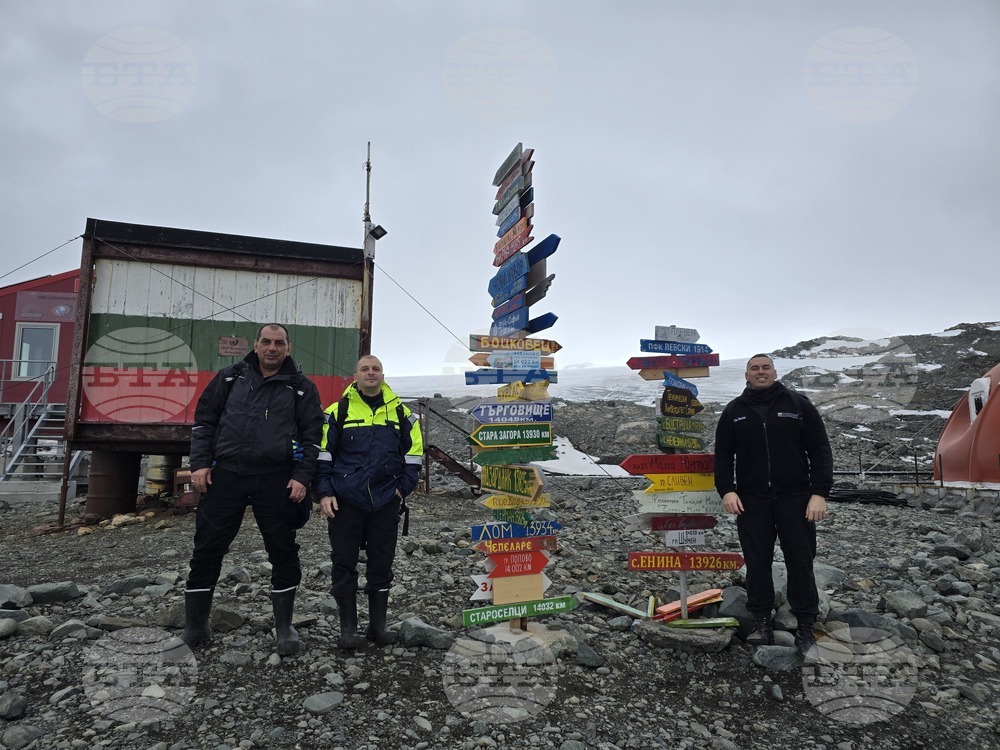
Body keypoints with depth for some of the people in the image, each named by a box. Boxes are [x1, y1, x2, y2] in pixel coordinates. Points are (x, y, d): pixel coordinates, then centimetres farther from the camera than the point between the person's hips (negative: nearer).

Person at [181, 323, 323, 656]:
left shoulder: (301, 387, 7)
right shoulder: (230, 377, 11)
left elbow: (312, 435, 4)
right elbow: (204, 419, 12)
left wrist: (301, 478, -5)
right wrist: (200, 463, 2)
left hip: (276, 481, -1)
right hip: (225, 474, 1)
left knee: (284, 553, 3)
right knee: (207, 550, 4)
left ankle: (284, 626, 19)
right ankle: (195, 628, 20)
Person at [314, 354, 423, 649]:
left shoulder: (400, 411, 8)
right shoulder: (338, 411, 2)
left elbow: (413, 451, 12)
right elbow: (322, 453, 1)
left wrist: (404, 486, 3)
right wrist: (324, 492, -6)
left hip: (386, 502, 2)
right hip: (345, 501, -2)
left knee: (382, 564, 8)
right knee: (344, 564, 3)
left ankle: (378, 624, 21)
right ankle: (348, 627, 15)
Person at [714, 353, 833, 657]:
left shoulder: (798, 404, 3)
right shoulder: (734, 411, 8)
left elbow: (820, 450, 1)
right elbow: (723, 455, 8)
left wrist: (820, 493, -7)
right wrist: (726, 490, -5)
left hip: (795, 498, -1)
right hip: (751, 500, 1)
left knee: (801, 563, 3)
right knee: (757, 563, 5)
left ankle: (805, 628, 15)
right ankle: (762, 622, 17)